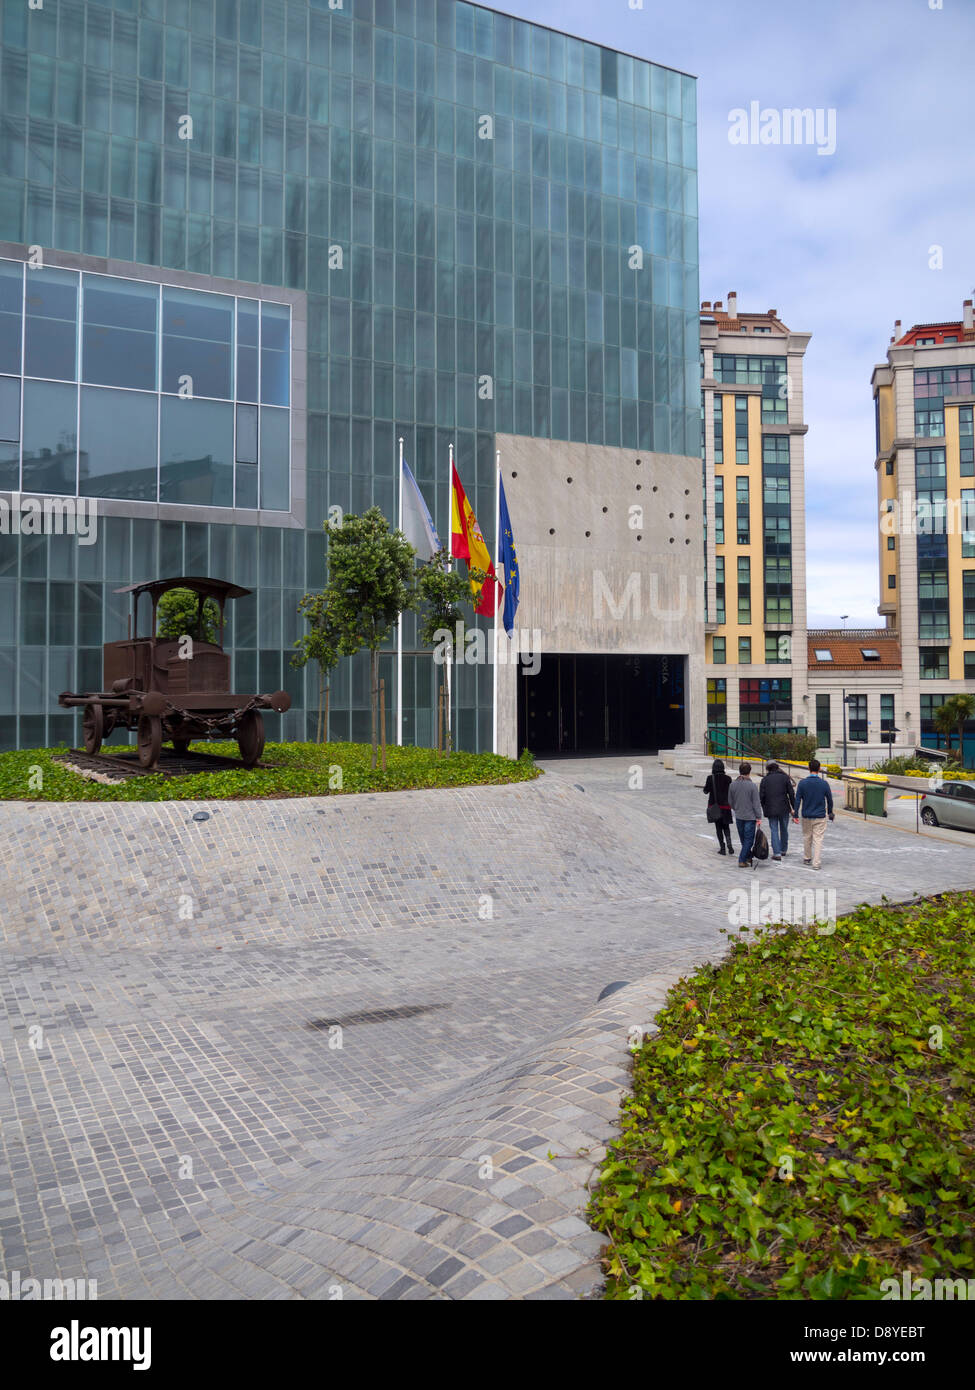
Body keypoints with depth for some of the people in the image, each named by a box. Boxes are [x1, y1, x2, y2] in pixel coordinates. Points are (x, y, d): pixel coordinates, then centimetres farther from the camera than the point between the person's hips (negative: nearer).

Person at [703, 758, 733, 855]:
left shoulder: (711, 778, -11)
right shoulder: (727, 778, -6)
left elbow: (706, 790, -3)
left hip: (714, 805, -1)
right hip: (725, 805, 1)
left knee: (718, 827, 9)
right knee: (726, 826, 14)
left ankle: (722, 848, 6)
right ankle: (729, 844, -8)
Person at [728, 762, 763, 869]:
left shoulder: (732, 785, -2)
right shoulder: (752, 786, -15)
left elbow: (730, 801, 8)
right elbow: (756, 803, -13)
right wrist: (759, 817, -7)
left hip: (738, 816, 4)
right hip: (750, 817, -4)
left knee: (743, 839, 17)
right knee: (748, 839, 2)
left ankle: (748, 856, 27)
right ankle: (742, 860, -2)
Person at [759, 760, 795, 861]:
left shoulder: (764, 779, 4)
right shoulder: (784, 777, 3)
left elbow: (761, 796, 0)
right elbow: (791, 794, -1)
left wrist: (764, 809, 10)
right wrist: (793, 807, 4)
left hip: (770, 810, -1)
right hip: (784, 809, 1)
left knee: (774, 831, 2)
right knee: (784, 829, 15)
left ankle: (777, 853, -4)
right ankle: (784, 850, 26)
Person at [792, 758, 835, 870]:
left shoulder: (802, 783, -7)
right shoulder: (824, 783, -6)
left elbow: (797, 800, -5)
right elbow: (829, 800, 4)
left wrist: (795, 815, 1)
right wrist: (830, 813, 20)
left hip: (806, 816, 1)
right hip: (820, 816, -1)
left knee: (807, 837, 17)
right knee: (818, 839, 0)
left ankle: (807, 858, 30)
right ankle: (816, 863, -4)